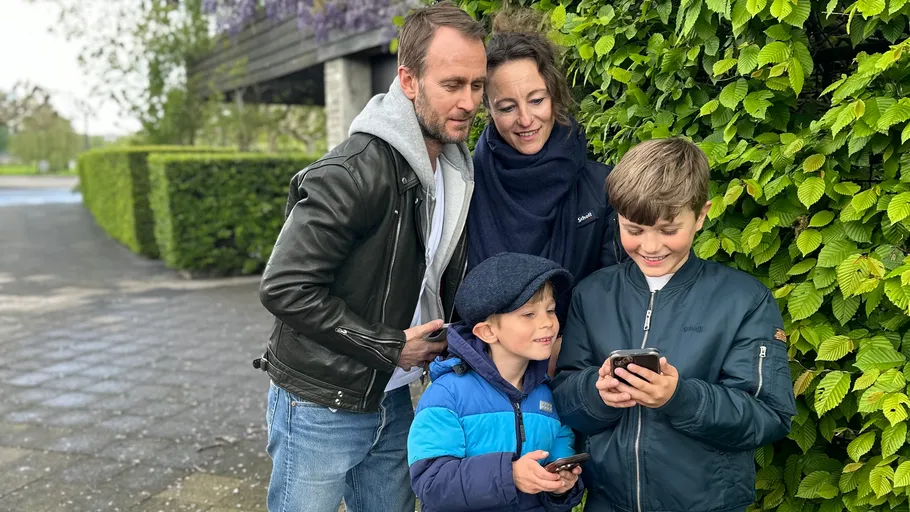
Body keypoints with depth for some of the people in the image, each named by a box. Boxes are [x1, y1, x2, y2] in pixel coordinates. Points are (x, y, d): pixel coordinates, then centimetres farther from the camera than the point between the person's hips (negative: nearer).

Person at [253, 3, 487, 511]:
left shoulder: (458, 169, 2)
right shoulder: (354, 172, -23)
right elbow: (286, 288, -24)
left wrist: (447, 340, -1)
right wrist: (390, 348, -18)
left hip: (394, 401, 7)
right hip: (322, 407, -7)